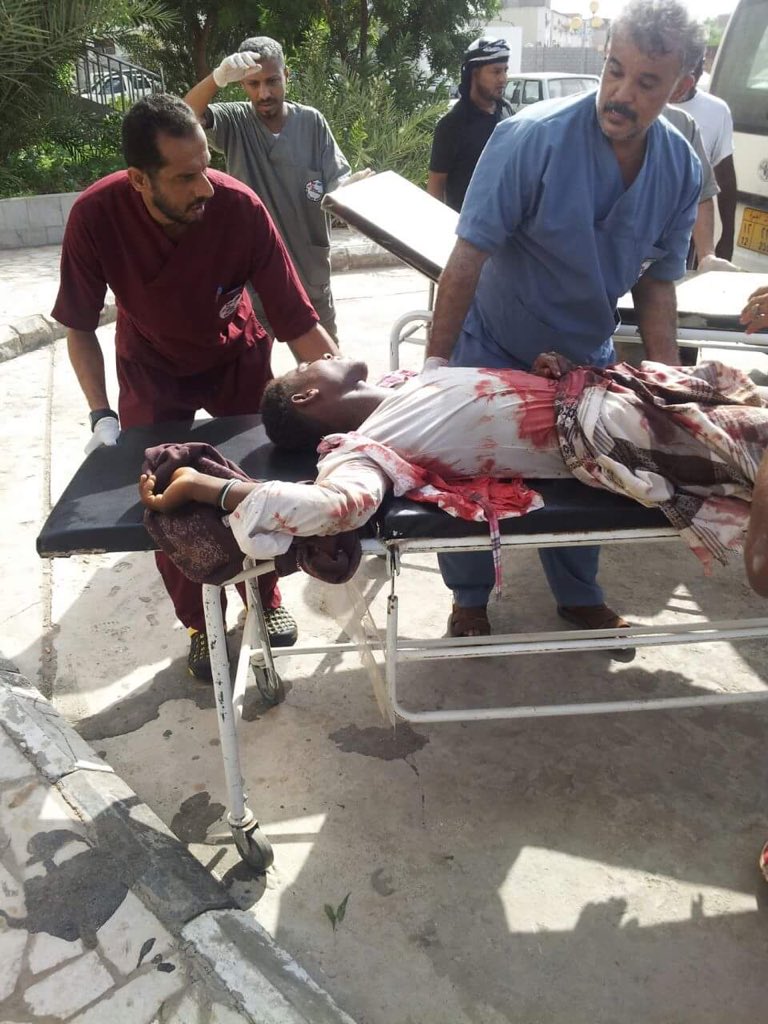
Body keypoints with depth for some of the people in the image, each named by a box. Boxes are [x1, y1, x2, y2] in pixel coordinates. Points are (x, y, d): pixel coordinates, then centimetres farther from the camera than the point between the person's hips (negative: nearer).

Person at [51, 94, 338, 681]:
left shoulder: (240, 207, -32)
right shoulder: (96, 216, -29)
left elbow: (298, 321, -29)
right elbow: (80, 327, -15)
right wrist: (102, 414, -21)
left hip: (237, 358, 0)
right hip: (153, 368, 0)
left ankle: (264, 596, 31)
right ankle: (198, 623, 25)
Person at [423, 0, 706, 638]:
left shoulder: (682, 170, -10)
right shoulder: (532, 138, -26)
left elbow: (656, 280, -1)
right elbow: (470, 256, -26)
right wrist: (435, 364, -27)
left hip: (587, 358, 4)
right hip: (495, 352, -4)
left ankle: (579, 596, 41)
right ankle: (470, 601, 32)